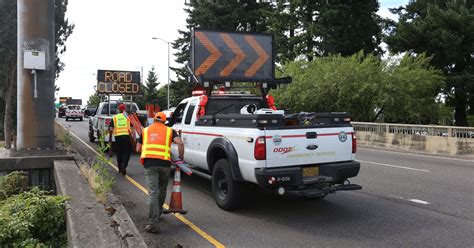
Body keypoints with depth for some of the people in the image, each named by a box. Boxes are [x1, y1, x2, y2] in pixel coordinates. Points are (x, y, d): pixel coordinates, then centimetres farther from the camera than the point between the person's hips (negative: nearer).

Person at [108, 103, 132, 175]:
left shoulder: (114, 118, 10)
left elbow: (110, 129, 3)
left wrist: (110, 139, 6)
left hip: (117, 137, 2)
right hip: (126, 136, -2)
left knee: (119, 153, 16)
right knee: (126, 152, 5)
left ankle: (120, 169, 24)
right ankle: (124, 164, -21)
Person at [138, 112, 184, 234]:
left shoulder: (145, 130, 20)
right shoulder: (169, 130, 14)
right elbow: (180, 143, -2)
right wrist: (181, 157, 9)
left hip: (149, 163, 0)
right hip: (165, 163, 0)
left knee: (152, 193, -4)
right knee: (162, 190, 21)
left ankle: (153, 224, -11)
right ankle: (158, 213, 39)